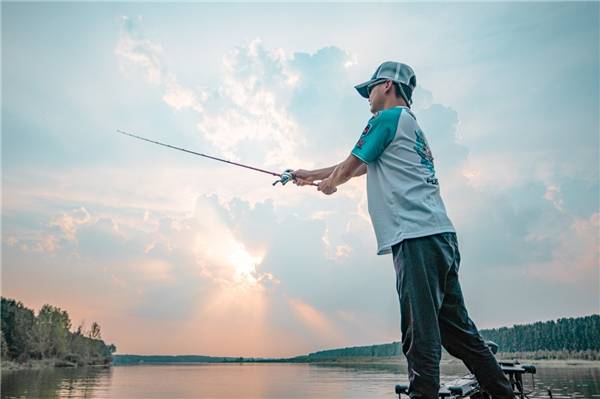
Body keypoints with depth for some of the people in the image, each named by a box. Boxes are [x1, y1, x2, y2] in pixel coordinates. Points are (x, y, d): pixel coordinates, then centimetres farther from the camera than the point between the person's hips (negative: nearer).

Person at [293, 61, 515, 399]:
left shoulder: (388, 117, 1)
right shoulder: (412, 126, 30)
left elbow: (347, 168, 6)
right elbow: (358, 168, 35)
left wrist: (327, 184, 28)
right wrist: (311, 174, 41)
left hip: (417, 237, -9)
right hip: (440, 236, 10)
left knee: (422, 334, -12)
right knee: (458, 330, 13)